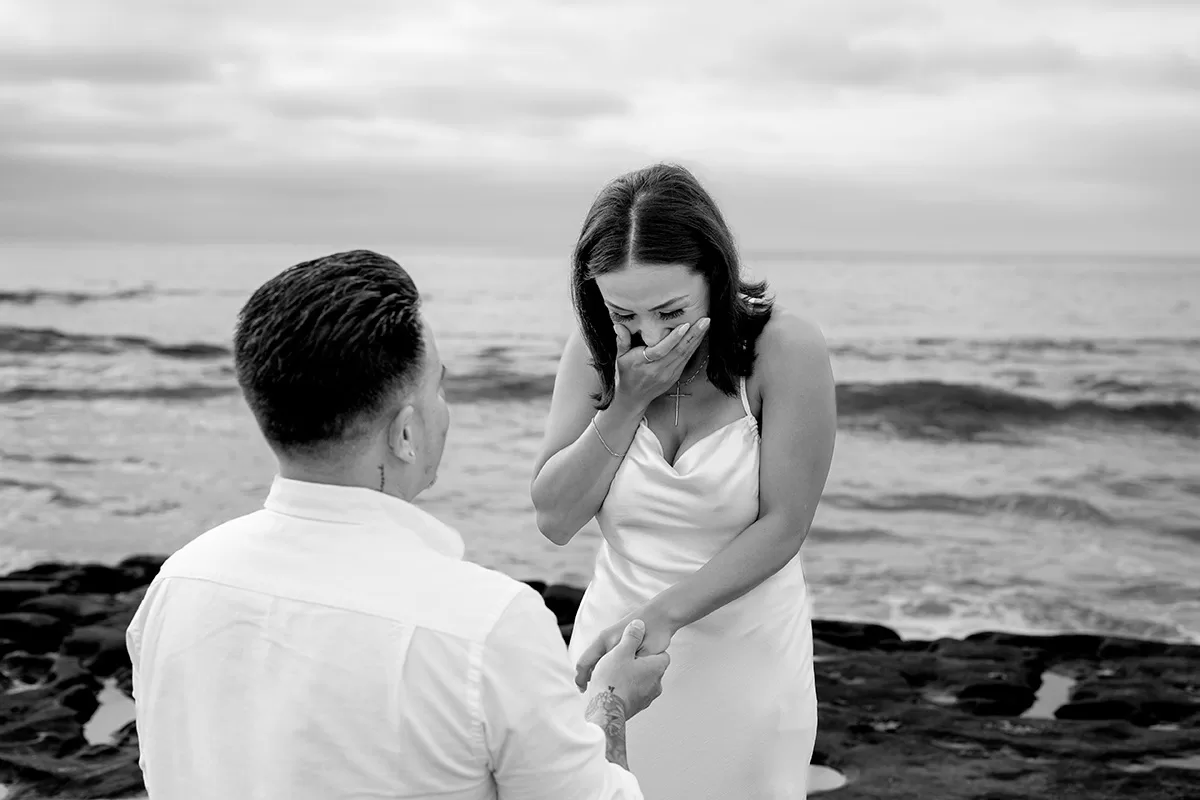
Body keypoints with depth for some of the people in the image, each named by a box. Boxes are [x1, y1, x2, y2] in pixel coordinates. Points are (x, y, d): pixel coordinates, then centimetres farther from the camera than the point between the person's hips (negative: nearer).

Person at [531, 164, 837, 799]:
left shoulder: (787, 350, -15)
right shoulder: (594, 352, -4)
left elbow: (781, 527, -15)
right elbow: (554, 520, -7)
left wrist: (662, 615, -23)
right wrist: (631, 400, -17)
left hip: (746, 658, -3)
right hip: (615, 638, 3)